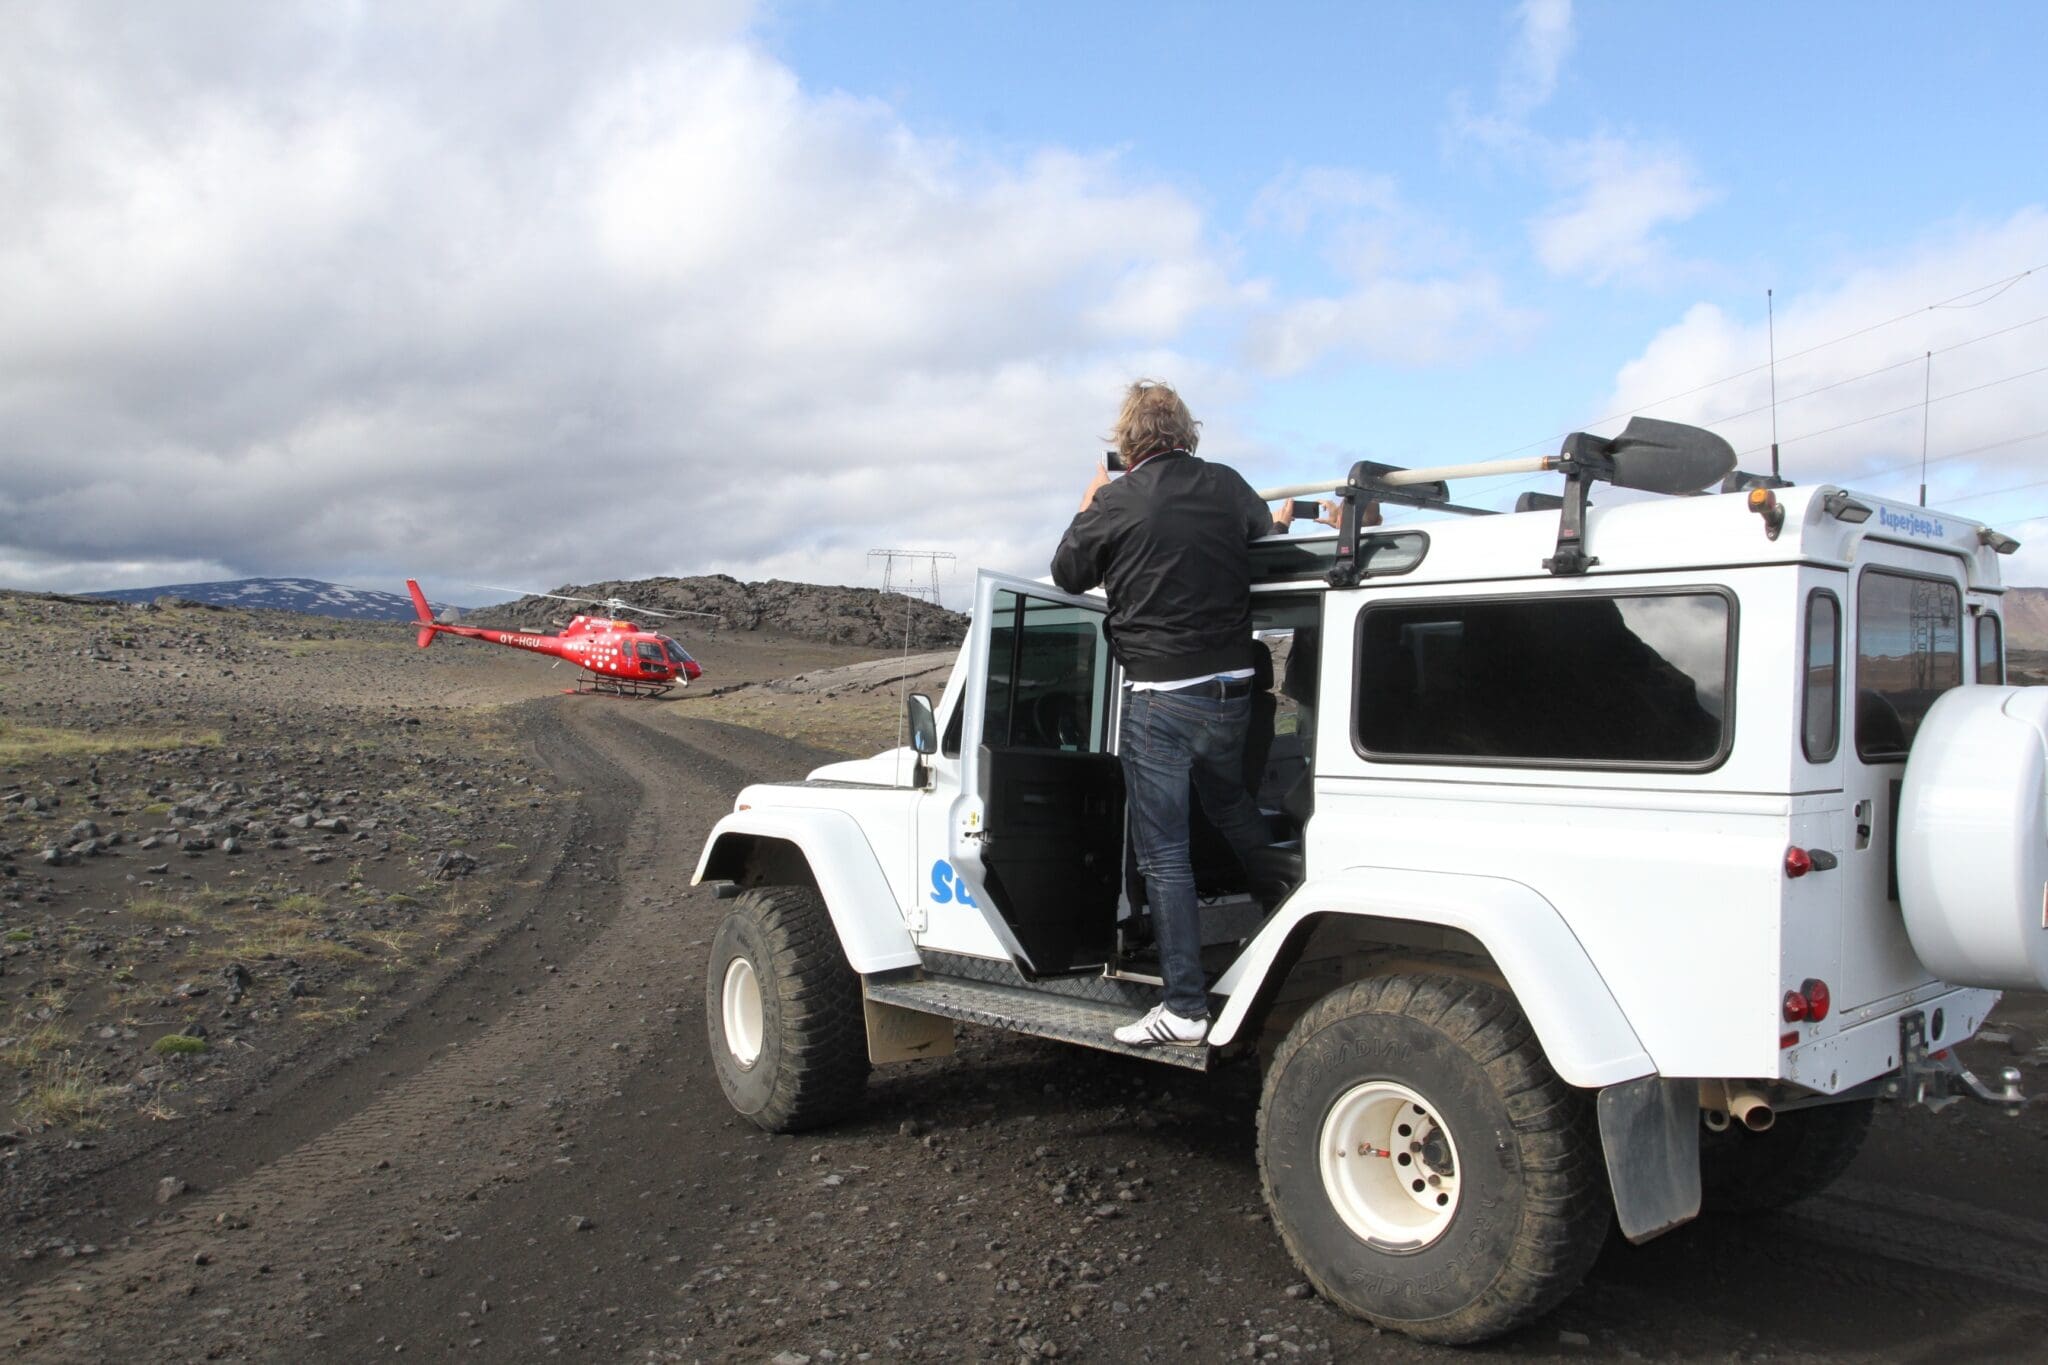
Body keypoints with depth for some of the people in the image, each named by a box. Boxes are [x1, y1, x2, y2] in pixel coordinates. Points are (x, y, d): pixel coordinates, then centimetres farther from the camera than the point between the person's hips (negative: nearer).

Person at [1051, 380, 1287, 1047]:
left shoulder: (1116, 502, -9)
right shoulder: (1228, 485, 3)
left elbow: (1067, 574, 6)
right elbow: (1273, 540, 17)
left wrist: (1088, 507, 20)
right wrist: (1281, 517, 38)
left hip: (1159, 697, -5)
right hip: (1231, 689, 5)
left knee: (1164, 853, 0)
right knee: (1233, 812, 27)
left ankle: (1185, 1010, 1)